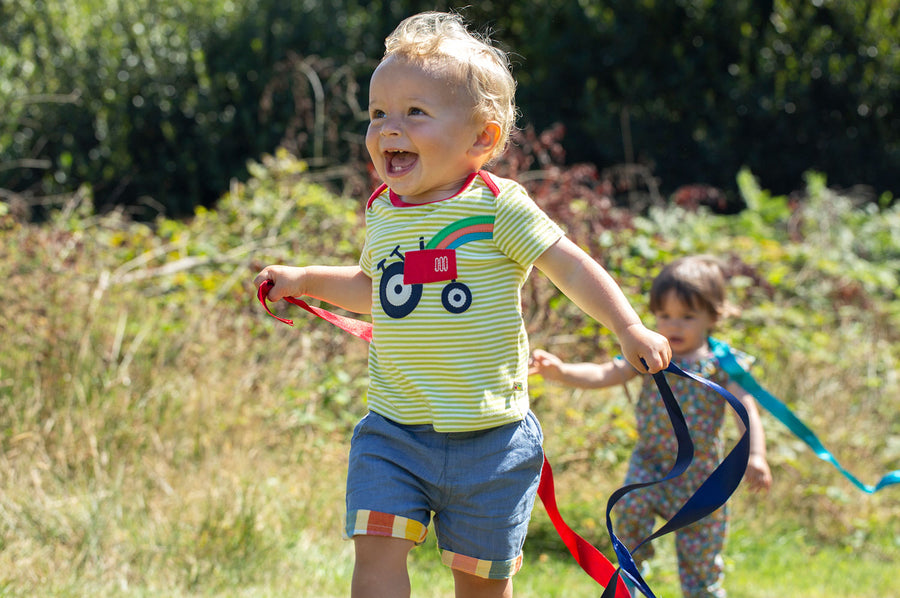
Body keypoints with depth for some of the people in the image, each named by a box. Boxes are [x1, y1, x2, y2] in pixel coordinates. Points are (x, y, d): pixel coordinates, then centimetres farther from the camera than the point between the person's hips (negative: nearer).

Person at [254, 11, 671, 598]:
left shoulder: (498, 207, -10)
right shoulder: (382, 212, 6)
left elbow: (572, 266, -8)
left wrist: (629, 328, -18)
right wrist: (305, 280, 20)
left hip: (489, 435, -3)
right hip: (394, 433, 3)